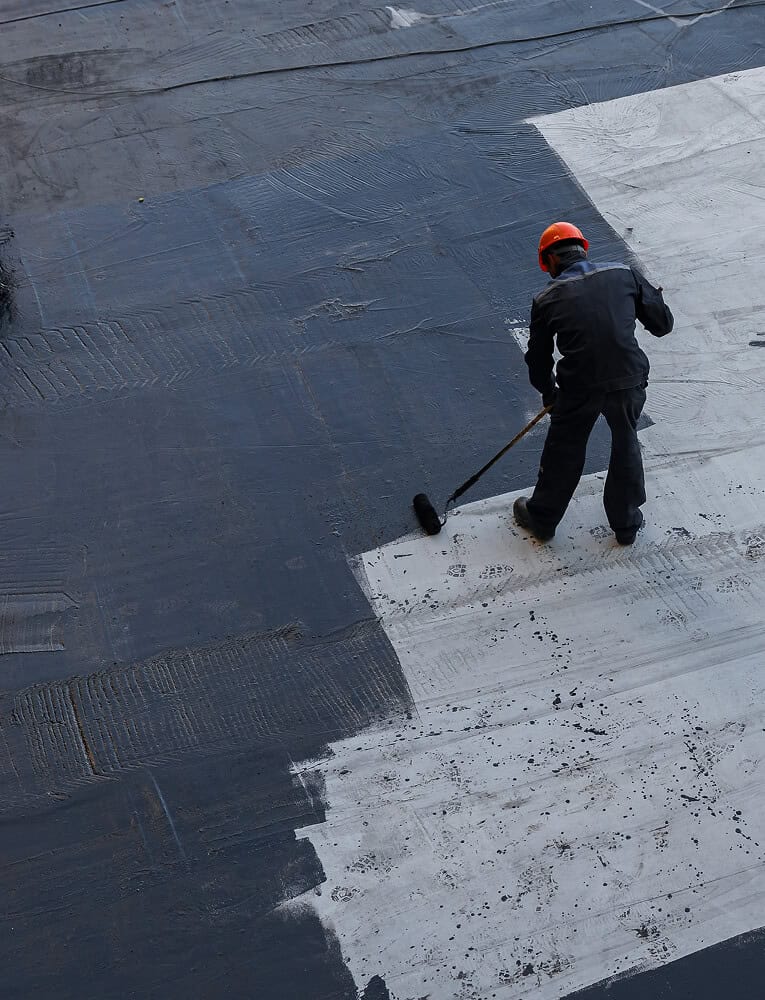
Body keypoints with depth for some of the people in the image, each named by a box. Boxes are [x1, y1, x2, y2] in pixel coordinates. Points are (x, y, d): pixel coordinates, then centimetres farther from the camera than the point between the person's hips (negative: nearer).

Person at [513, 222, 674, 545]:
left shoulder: (547, 299, 2)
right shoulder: (625, 274, 3)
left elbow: (538, 358, 10)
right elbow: (663, 324, 7)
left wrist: (548, 393, 28)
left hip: (579, 388, -1)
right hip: (629, 380, 1)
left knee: (563, 453, 19)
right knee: (626, 446, 23)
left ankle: (541, 518, 39)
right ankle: (626, 523, 38)